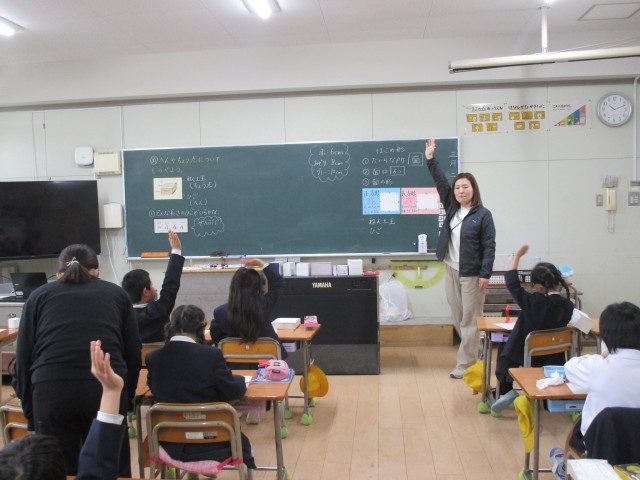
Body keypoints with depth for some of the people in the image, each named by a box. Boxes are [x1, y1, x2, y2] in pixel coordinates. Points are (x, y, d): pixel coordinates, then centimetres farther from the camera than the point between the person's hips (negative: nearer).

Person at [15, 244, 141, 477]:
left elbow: (23, 358, 13)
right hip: (107, 388, 0)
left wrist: (29, 412, 18)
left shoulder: (39, 295, 19)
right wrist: (126, 400, 22)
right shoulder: (116, 293, 19)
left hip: (51, 390, 0)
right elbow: (133, 354, 14)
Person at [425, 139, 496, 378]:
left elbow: (489, 246, -10)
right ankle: (472, 354, 26)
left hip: (472, 274, -6)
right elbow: (441, 182, 10)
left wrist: (485, 274, -16)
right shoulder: (451, 207, 9)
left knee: (470, 320, -1)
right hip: (451, 271, 6)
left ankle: (465, 365, 3)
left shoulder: (483, 214, -8)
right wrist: (430, 159, 5)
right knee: (457, 318, 11)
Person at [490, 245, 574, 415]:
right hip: (554, 359, 5)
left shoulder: (533, 302, -26)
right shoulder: (567, 305, -13)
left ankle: (506, 391, 11)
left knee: (504, 352, 25)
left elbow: (512, 284, -14)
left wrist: (517, 256, -8)